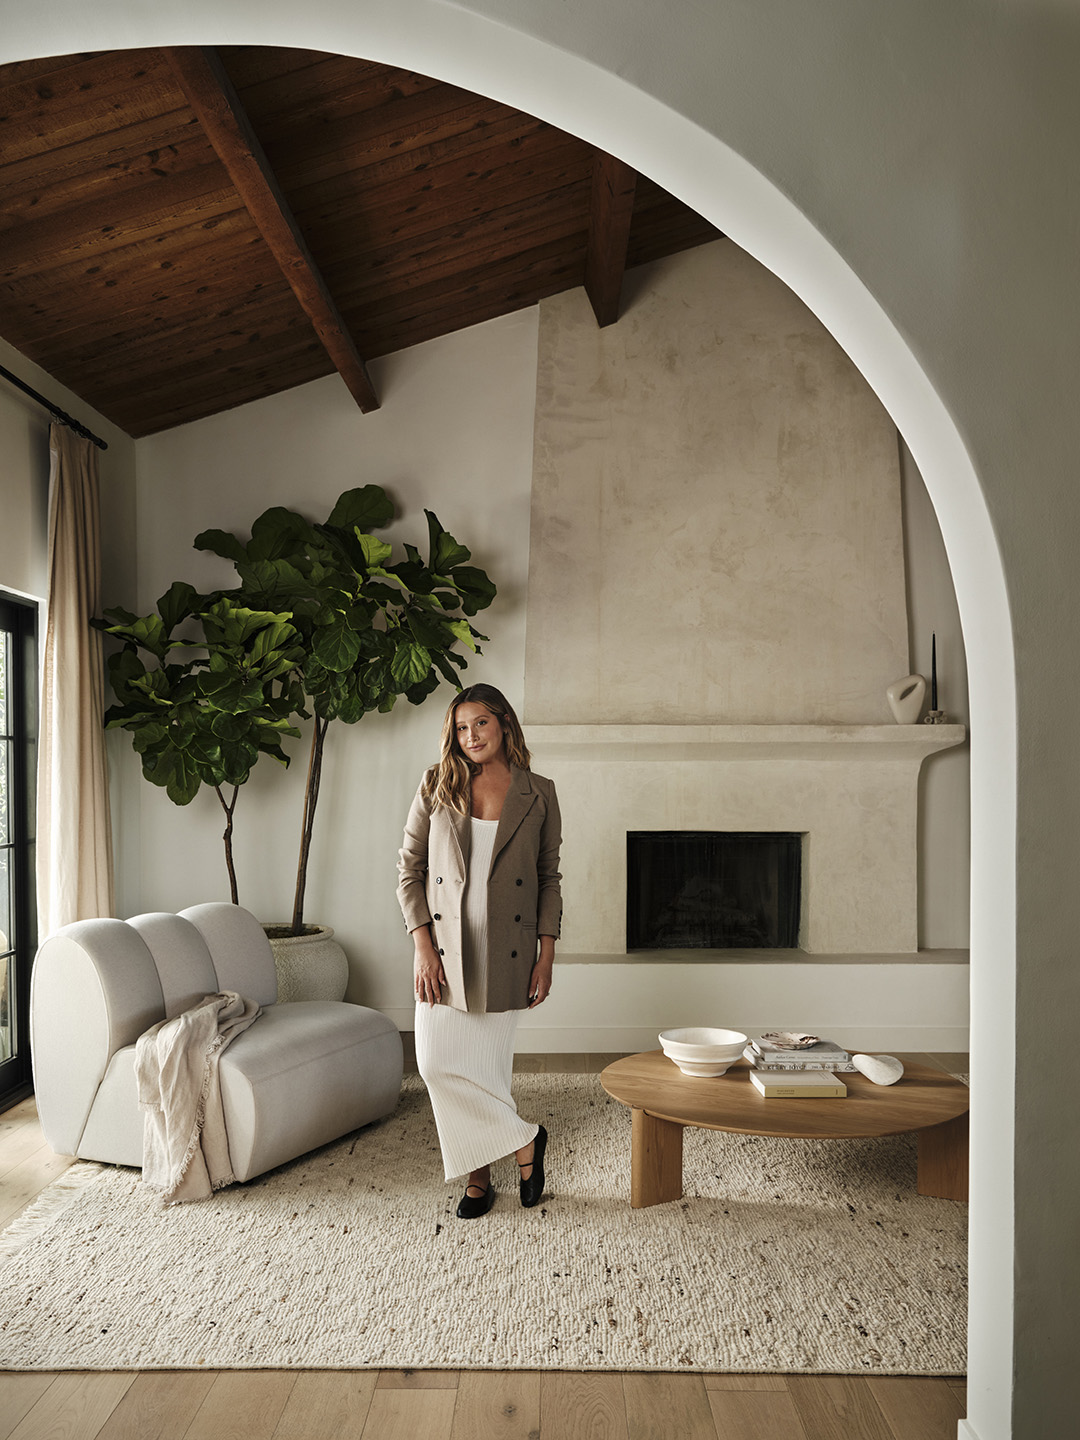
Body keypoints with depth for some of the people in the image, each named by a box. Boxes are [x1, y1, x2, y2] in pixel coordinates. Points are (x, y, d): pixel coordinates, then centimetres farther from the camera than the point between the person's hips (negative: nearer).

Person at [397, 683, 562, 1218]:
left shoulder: (538, 794, 2)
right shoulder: (437, 787, 3)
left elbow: (549, 879, 5)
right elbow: (409, 869, 3)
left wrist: (546, 957, -1)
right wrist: (422, 945, -6)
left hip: (504, 953, -2)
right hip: (444, 949, 2)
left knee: (485, 1068, 0)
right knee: (437, 1063, -1)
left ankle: (481, 1173, 24)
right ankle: (524, 1140, 18)